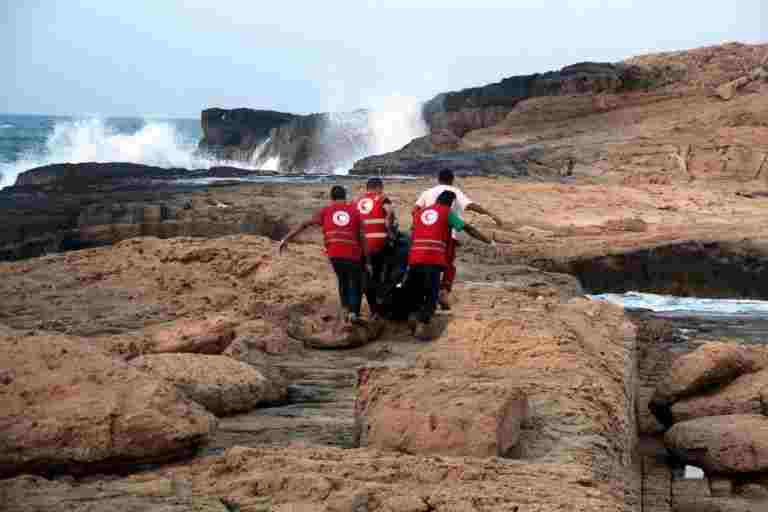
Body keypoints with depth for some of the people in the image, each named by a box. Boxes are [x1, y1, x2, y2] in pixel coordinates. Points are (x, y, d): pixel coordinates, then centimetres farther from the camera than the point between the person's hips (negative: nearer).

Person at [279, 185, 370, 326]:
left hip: (334, 255, 1)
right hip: (353, 255, -1)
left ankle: (346, 310, 20)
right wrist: (367, 261, 10)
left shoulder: (326, 211, 12)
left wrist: (287, 239, 7)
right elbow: (362, 238, 7)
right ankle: (354, 313, 1)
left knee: (343, 281, 26)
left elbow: (305, 225, 5)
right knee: (356, 285, 16)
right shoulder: (354, 211, 11)